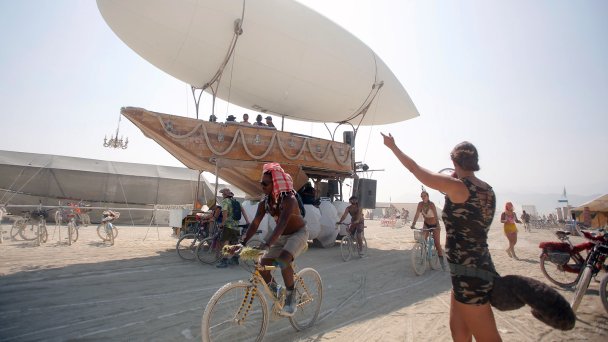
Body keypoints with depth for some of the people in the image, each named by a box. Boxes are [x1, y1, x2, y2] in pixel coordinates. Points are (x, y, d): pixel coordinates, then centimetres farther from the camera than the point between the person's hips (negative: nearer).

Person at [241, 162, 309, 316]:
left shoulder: (289, 199, -28)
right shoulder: (264, 202, -9)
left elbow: (281, 224, -41)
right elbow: (255, 224, -12)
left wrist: (266, 244, -52)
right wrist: (242, 243, -24)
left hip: (298, 234, -6)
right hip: (281, 236, 7)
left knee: (283, 260, -31)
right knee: (262, 264, -6)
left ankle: (291, 296, -8)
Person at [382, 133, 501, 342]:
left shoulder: (456, 186, -18)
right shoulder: (488, 191, 4)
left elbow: (415, 169, -10)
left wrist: (392, 146, 5)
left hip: (468, 274, -8)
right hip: (480, 268, 8)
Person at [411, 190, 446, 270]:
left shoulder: (431, 204, -26)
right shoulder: (420, 204, -16)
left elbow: (436, 215, -36)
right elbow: (417, 214, -21)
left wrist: (438, 225, -48)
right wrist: (413, 224, -32)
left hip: (434, 225, -3)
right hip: (426, 224, 4)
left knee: (437, 243, -5)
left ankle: (442, 261, 4)